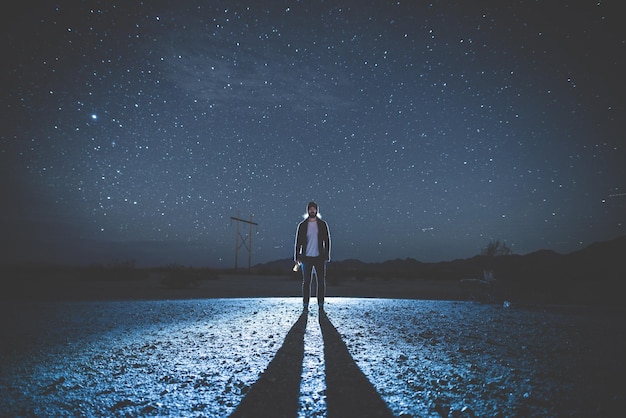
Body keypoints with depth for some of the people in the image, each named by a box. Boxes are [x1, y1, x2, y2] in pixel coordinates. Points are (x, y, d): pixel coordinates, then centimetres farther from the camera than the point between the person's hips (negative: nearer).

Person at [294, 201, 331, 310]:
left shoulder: (322, 224, 3)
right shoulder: (302, 225, 3)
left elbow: (327, 241, 5)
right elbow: (298, 242, 5)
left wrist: (327, 256, -1)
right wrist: (297, 257, 0)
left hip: (319, 257, 0)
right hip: (306, 258, 0)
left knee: (321, 282, 1)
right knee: (306, 282, 3)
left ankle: (321, 305, 10)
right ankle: (305, 305, 10)